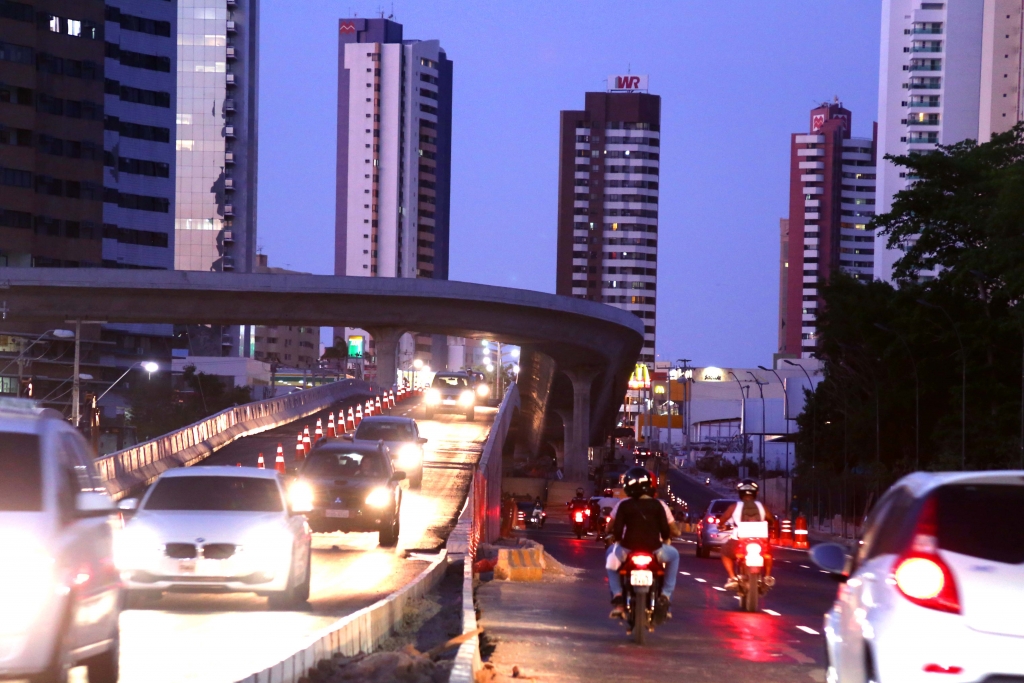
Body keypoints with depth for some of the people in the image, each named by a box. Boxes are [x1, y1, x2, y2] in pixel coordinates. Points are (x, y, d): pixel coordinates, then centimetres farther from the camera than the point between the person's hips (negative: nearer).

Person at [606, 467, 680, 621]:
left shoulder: (623, 505, 4)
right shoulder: (658, 505, 4)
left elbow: (616, 529, 2)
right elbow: (666, 529, 2)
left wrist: (617, 540, 25)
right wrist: (666, 540, 25)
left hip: (627, 550, 0)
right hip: (655, 550, 0)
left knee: (611, 554, 35)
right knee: (673, 555, 33)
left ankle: (617, 596, 19)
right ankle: (665, 596, 20)